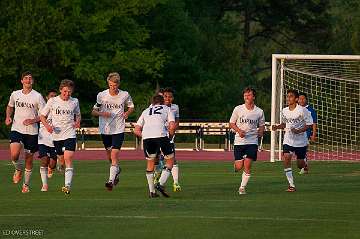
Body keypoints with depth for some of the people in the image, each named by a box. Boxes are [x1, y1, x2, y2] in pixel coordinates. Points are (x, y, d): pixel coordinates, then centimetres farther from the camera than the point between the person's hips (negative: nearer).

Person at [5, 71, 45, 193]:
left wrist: (33, 120, -17)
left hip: (32, 131, -1)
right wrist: (8, 117, 6)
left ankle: (26, 184, 22)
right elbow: (10, 107, 25)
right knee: (14, 155, -20)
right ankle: (19, 170, 13)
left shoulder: (37, 96, -3)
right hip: (17, 129, 1)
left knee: (29, 159, 5)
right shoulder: (15, 94, 6)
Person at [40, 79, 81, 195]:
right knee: (62, 158, 11)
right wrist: (47, 125, -12)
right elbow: (42, 116, 6)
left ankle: (67, 185, -23)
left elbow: (78, 115, 21)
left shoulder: (74, 102, 3)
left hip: (70, 134, -1)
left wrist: (77, 122, 0)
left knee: (68, 158, -16)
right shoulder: (52, 101, -1)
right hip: (57, 135, 1)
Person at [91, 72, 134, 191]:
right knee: (109, 156, 15)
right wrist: (102, 113, -17)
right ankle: (116, 170, 44)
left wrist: (127, 113, -5)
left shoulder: (125, 95, -3)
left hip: (118, 129, -2)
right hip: (105, 129, 2)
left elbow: (131, 107, 16)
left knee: (114, 155, -15)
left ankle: (111, 180, -18)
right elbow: (93, 111, 3)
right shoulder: (101, 95, -4)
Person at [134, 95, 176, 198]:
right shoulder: (167, 109, 26)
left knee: (150, 162, 18)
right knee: (170, 160, 13)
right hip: (161, 134, -3)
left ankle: (152, 191, 15)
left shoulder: (146, 111, 32)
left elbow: (136, 130, 22)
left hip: (146, 136, 3)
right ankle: (161, 183, -5)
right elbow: (172, 126, 9)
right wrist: (170, 136, 25)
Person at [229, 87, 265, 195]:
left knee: (247, 166, -11)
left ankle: (242, 187, 1)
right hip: (239, 141, 0)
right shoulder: (238, 109, 0)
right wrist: (239, 130, -11)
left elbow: (261, 125, 16)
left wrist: (261, 132, -6)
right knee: (238, 167, -3)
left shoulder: (259, 112, 3)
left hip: (252, 141, 0)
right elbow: (231, 123, 7)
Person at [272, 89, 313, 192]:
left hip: (301, 141, -3)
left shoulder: (302, 110, -13)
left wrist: (298, 131, -24)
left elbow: (309, 124, -10)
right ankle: (291, 185, -15)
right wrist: (277, 127, -2)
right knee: (286, 158, -19)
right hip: (288, 140, 3)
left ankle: (305, 165, 46)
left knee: (300, 165, 4)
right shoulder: (284, 111, 2)